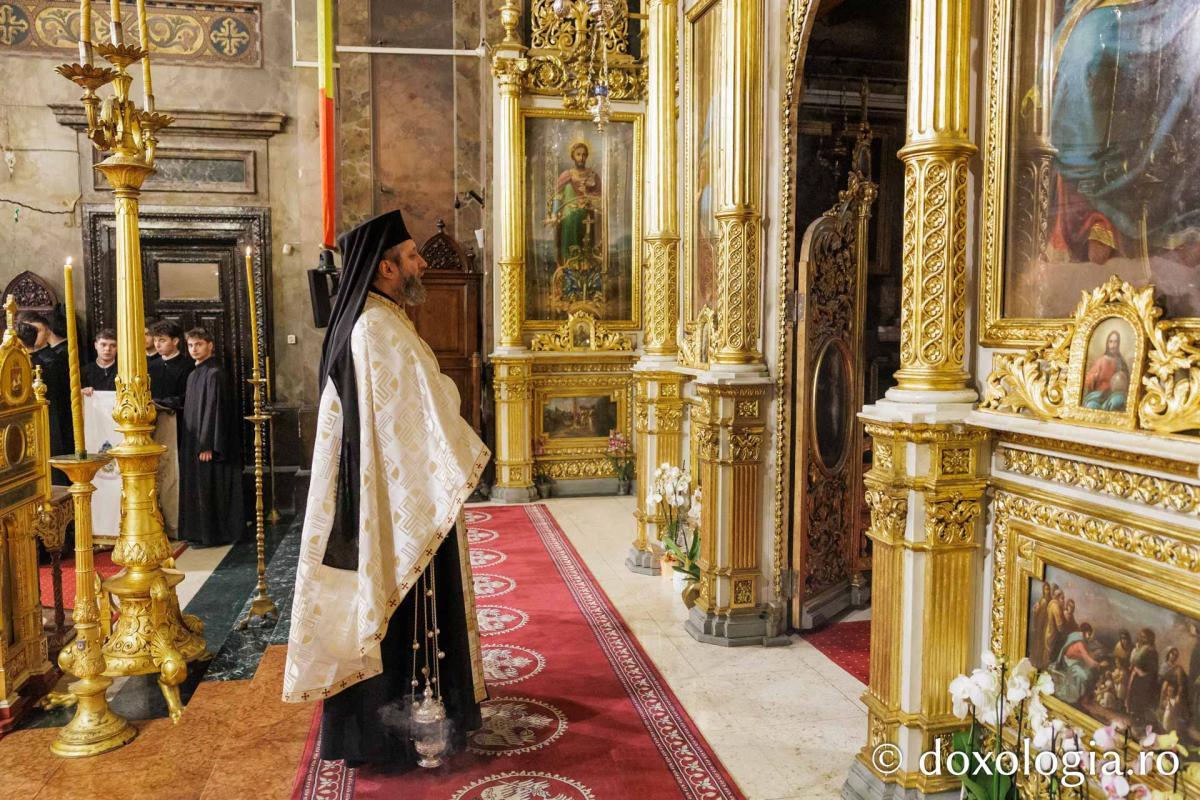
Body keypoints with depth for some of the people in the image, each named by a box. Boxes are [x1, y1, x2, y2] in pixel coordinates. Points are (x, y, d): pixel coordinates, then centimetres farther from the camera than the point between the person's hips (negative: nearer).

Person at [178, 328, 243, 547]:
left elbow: (214, 411, -18)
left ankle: (212, 535, 5)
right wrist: (187, 444, 14)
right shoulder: (193, 375, 13)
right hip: (192, 442, 9)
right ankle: (198, 531, 21)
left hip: (207, 442, -9)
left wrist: (207, 445, -20)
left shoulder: (214, 374, -14)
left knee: (207, 488, -3)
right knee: (195, 488, 12)